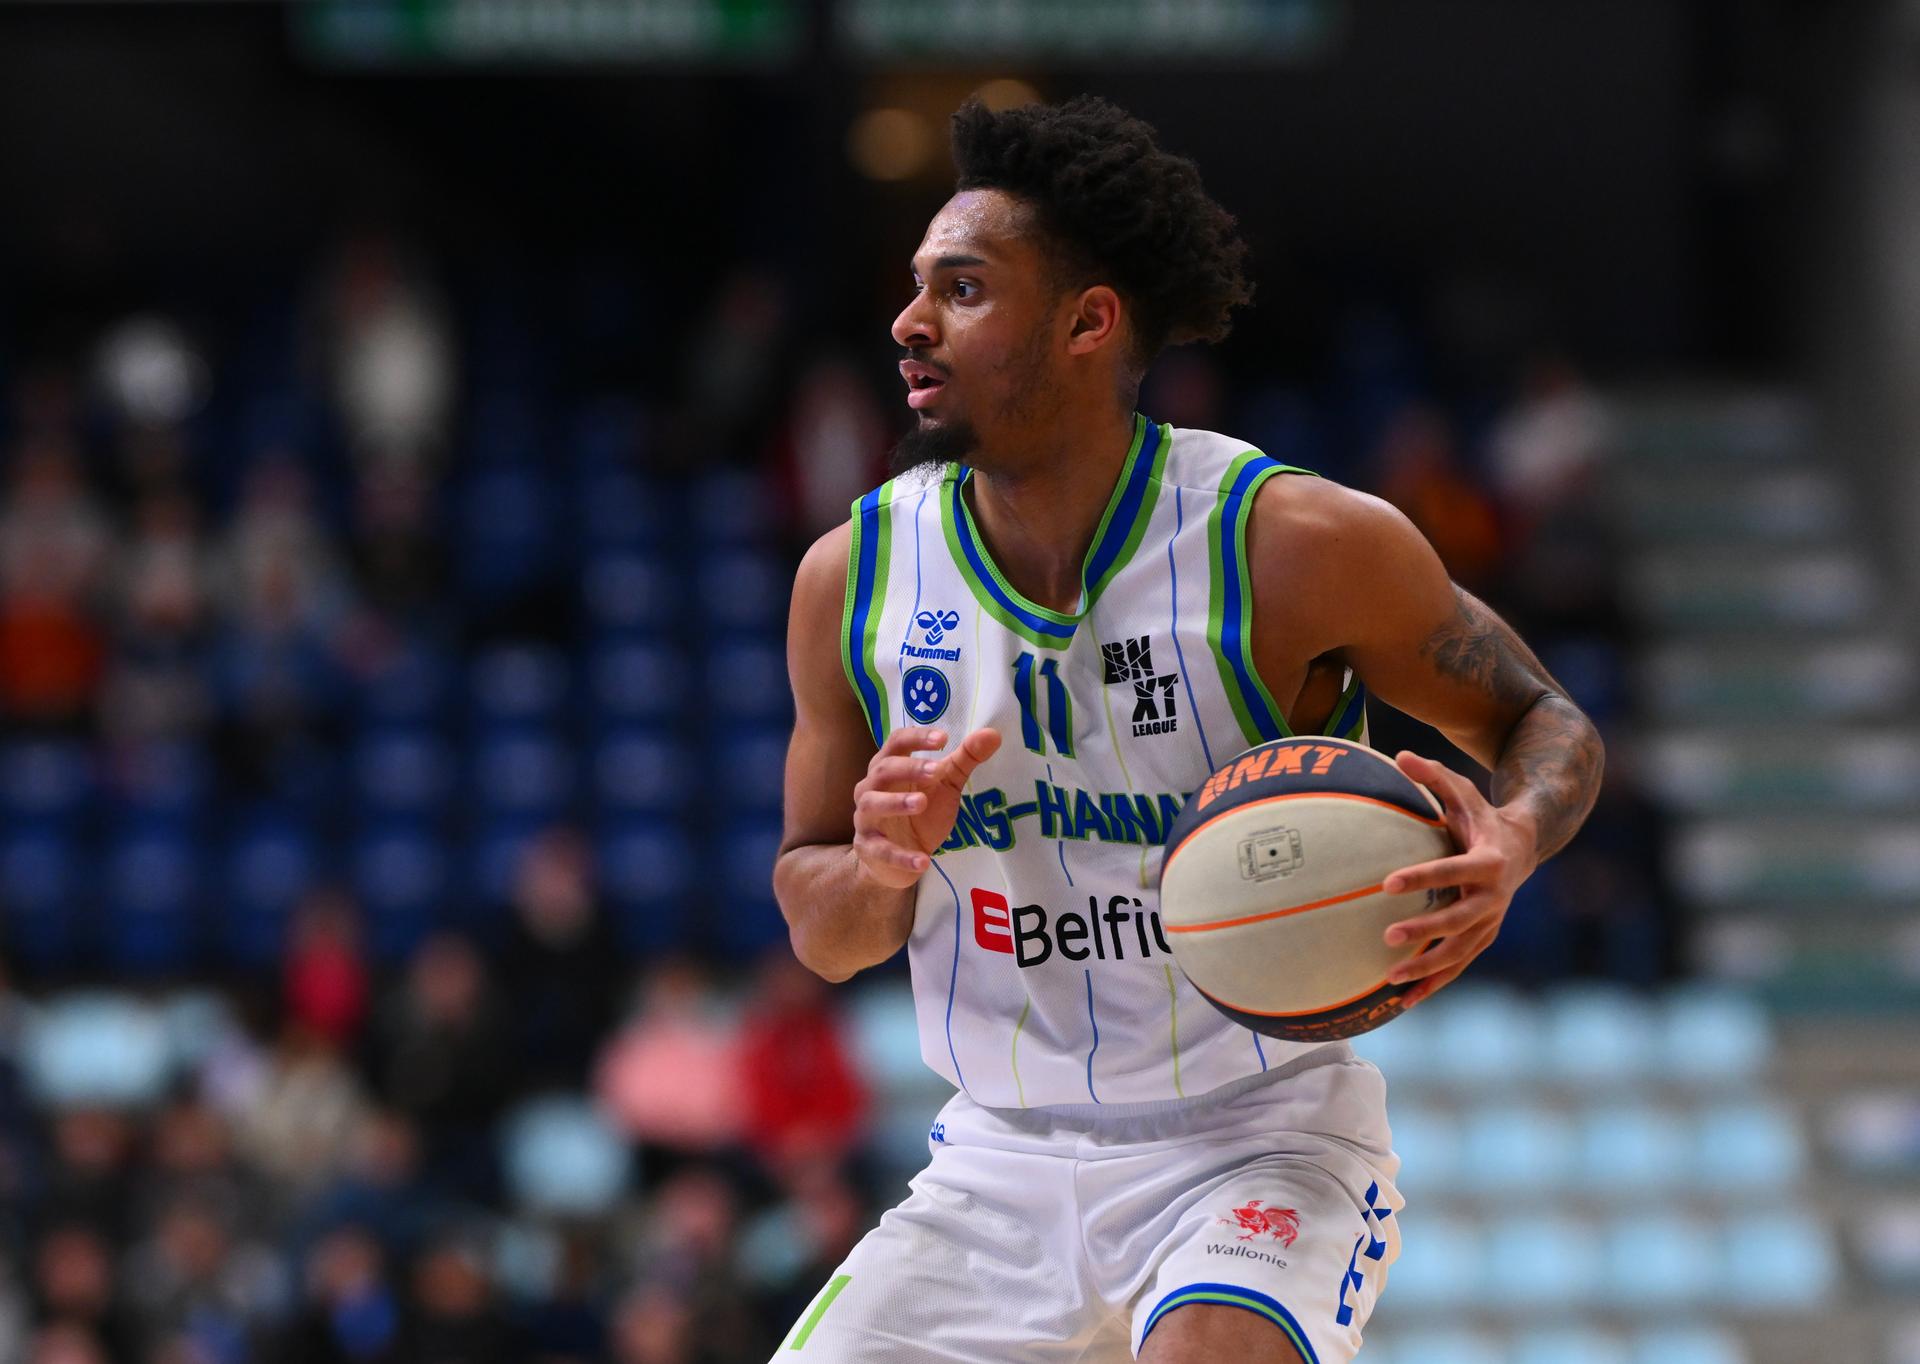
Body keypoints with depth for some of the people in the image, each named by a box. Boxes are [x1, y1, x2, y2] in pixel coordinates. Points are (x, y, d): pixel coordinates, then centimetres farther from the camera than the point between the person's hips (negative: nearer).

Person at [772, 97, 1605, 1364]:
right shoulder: (854, 578, -2)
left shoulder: (1296, 545, -13)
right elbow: (820, 932, 7)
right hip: (1003, 1158, 4)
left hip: (1263, 1143, -4)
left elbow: (1547, 723, 0)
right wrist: (882, 864, -17)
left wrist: (1508, 844, -23)